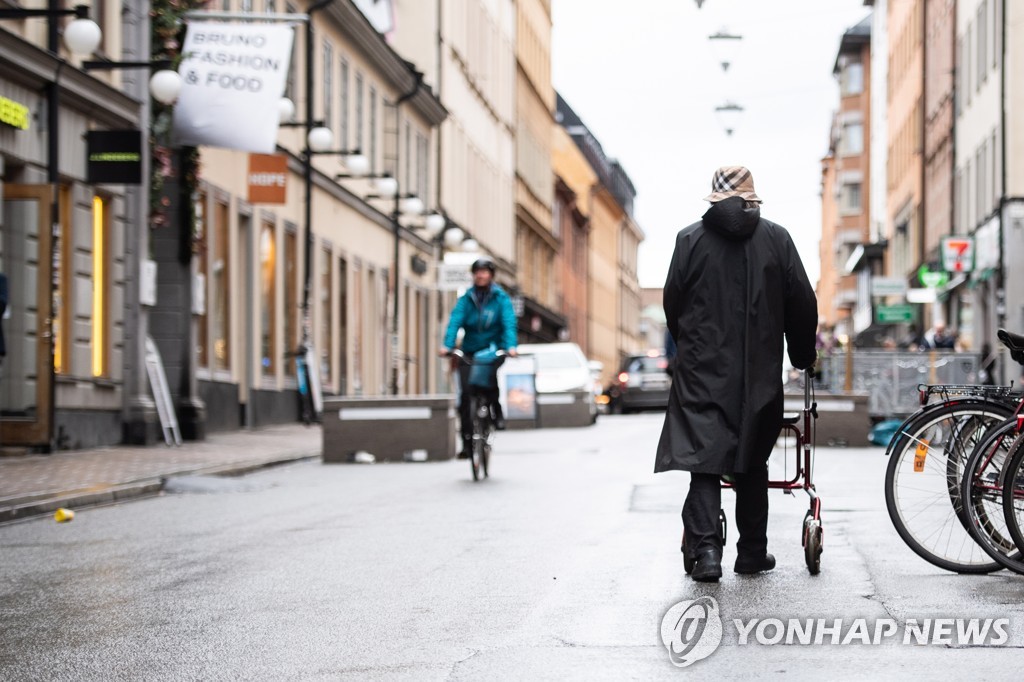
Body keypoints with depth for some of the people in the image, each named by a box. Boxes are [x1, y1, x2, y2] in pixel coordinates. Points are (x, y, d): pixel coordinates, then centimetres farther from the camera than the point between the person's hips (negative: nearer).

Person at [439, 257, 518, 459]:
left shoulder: (501, 298, 1)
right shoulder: (466, 299, 4)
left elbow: (509, 322, -12)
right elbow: (455, 321, -8)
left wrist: (510, 346, -30)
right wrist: (447, 345, -26)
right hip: (469, 351, 2)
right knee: (465, 393, -10)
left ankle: (497, 412, -8)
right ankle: (467, 440, -1)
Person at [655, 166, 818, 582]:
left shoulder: (690, 239, 1)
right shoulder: (776, 238, 3)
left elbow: (672, 303, 5)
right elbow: (803, 304, 4)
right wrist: (803, 355, 18)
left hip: (702, 369, -1)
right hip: (759, 372, 1)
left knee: (703, 458, -1)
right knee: (752, 462, 12)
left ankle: (704, 549, -15)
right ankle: (752, 552, 18)